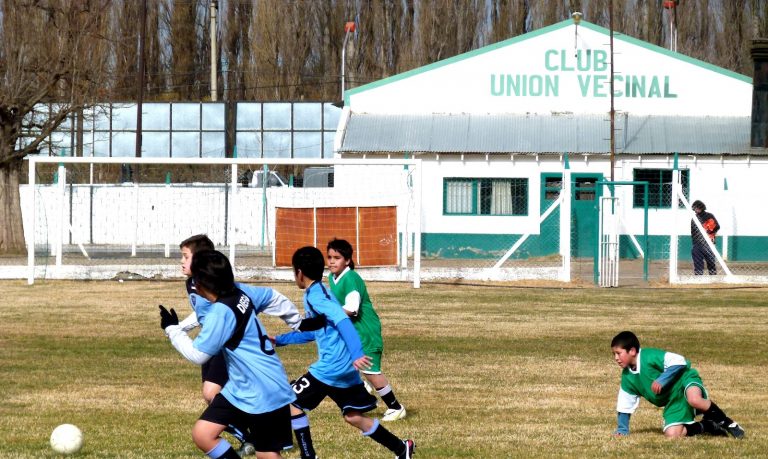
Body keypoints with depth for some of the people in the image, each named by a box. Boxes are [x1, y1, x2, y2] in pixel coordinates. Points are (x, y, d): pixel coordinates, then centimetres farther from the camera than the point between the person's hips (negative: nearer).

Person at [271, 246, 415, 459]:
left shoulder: (314, 296, -12)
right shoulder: (320, 292, 18)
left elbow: (342, 321, -25)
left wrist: (356, 353, -35)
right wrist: (279, 340, 30)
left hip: (330, 367, -9)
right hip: (347, 369, 9)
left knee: (293, 402, 1)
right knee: (353, 416, 15)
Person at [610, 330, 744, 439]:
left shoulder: (650, 356, -18)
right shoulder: (627, 377, 5)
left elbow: (679, 362, -26)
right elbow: (625, 405, 14)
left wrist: (662, 379, -31)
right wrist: (622, 429, 9)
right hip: (672, 403, 7)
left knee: (694, 400, -43)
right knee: (671, 435, -17)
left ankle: (726, 423, -18)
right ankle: (708, 426, 2)